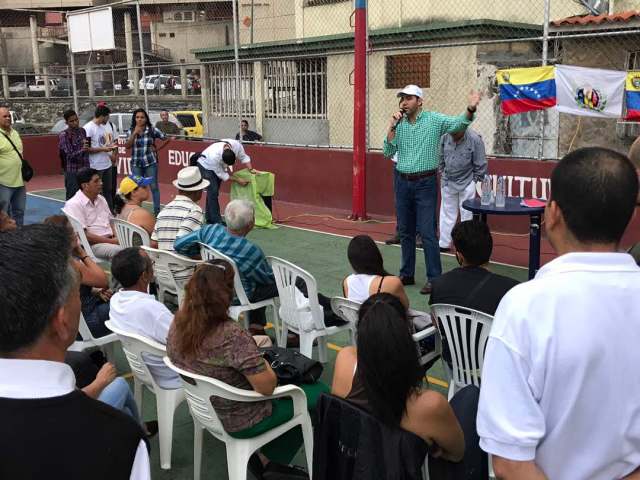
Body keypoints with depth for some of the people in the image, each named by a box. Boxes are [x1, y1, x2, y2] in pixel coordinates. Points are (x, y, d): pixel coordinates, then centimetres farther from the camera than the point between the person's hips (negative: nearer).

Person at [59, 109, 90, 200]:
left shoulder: (82, 131, 8)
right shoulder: (64, 135, -9)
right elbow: (69, 155, -15)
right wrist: (82, 150, -30)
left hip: (85, 169, 5)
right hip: (72, 172, -5)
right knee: (71, 197, -2)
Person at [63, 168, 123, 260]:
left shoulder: (101, 199, 17)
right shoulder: (74, 204, -8)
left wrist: (117, 238, 0)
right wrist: (111, 241, -17)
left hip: (111, 240, 8)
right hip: (92, 244, -8)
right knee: (118, 251, -36)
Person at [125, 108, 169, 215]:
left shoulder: (152, 130, -3)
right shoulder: (131, 131, 4)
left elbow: (167, 139, 2)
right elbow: (127, 146, -10)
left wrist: (157, 149, 1)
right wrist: (135, 133, -17)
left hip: (150, 162, -2)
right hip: (136, 163, 2)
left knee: (154, 187, 1)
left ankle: (157, 211, 8)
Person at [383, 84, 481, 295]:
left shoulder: (433, 120, -4)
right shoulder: (399, 124, 7)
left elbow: (458, 124, -16)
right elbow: (388, 152, 2)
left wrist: (471, 109, -35)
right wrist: (392, 127, -9)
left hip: (425, 183, -5)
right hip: (403, 182, 5)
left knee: (427, 233, -7)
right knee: (405, 232, 12)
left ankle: (434, 278, 1)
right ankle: (407, 274, 24)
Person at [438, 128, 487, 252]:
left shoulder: (475, 140, -16)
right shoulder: (445, 137, -6)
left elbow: (480, 165, -9)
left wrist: (474, 179, -7)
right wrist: (441, 173, 9)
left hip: (466, 183, -4)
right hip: (447, 182, 4)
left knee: (467, 215, 2)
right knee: (447, 213, 12)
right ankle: (444, 243, 22)